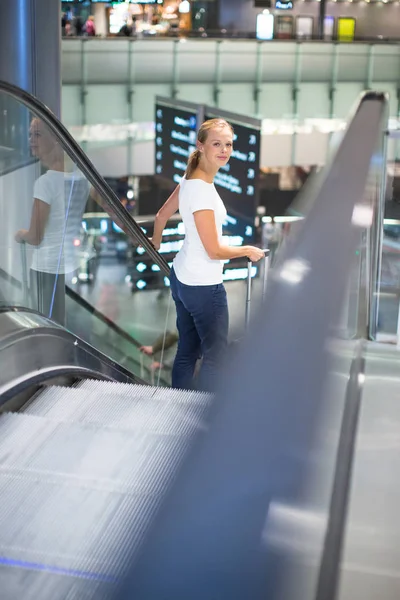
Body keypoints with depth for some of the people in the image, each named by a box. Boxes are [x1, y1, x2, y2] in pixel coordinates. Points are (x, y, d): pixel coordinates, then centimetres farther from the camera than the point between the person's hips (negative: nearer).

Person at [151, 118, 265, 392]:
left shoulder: (191, 179, 4)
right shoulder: (202, 189, -24)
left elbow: (162, 215, 18)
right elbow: (214, 250, -22)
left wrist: (156, 243, 37)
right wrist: (249, 251, -6)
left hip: (182, 277, 9)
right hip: (204, 286, -9)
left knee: (187, 352, 17)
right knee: (216, 355, 3)